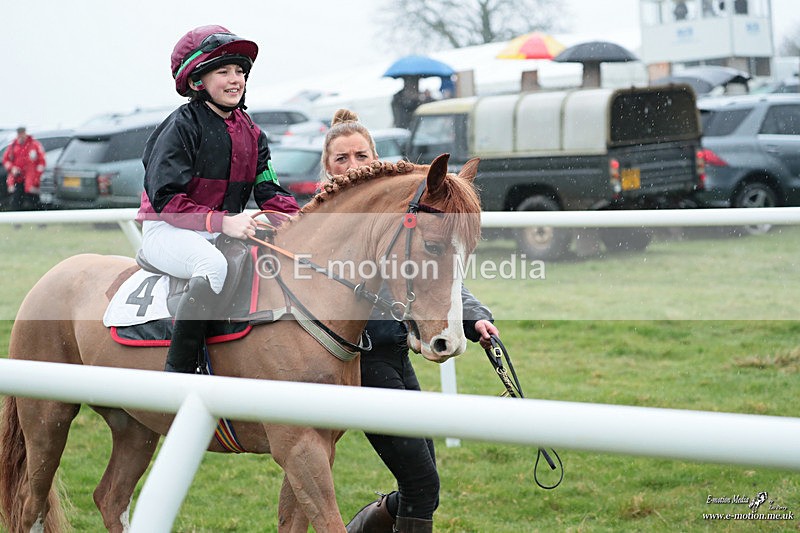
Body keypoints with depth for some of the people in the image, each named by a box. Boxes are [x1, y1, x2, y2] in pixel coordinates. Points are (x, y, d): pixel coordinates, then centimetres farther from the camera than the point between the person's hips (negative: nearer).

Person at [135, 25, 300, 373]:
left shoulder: (250, 132, 12)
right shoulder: (183, 126, -10)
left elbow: (269, 192, 9)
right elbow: (165, 198, -17)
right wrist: (221, 221, -27)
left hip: (226, 230, 8)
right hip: (167, 231, -8)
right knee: (213, 264, -38)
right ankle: (177, 371, -37)